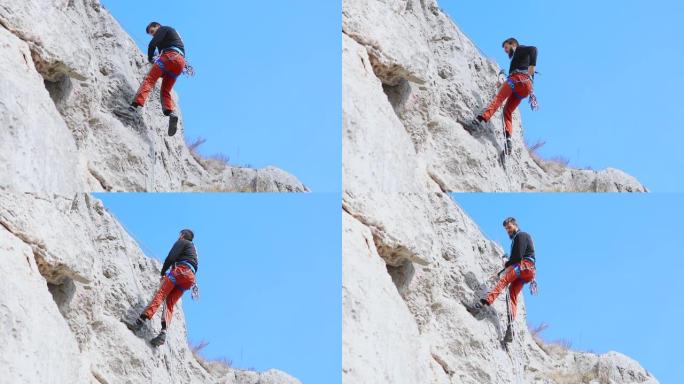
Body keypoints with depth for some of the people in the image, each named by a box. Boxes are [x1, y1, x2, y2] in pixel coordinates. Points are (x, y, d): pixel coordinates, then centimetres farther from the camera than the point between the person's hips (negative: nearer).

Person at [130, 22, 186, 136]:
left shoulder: (164, 29, 14)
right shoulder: (175, 35, 40)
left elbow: (153, 44, -1)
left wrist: (150, 59, 12)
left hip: (171, 56, -8)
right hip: (181, 62, 8)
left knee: (149, 79, -18)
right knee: (165, 91, 6)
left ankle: (137, 103, -38)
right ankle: (171, 112, -20)